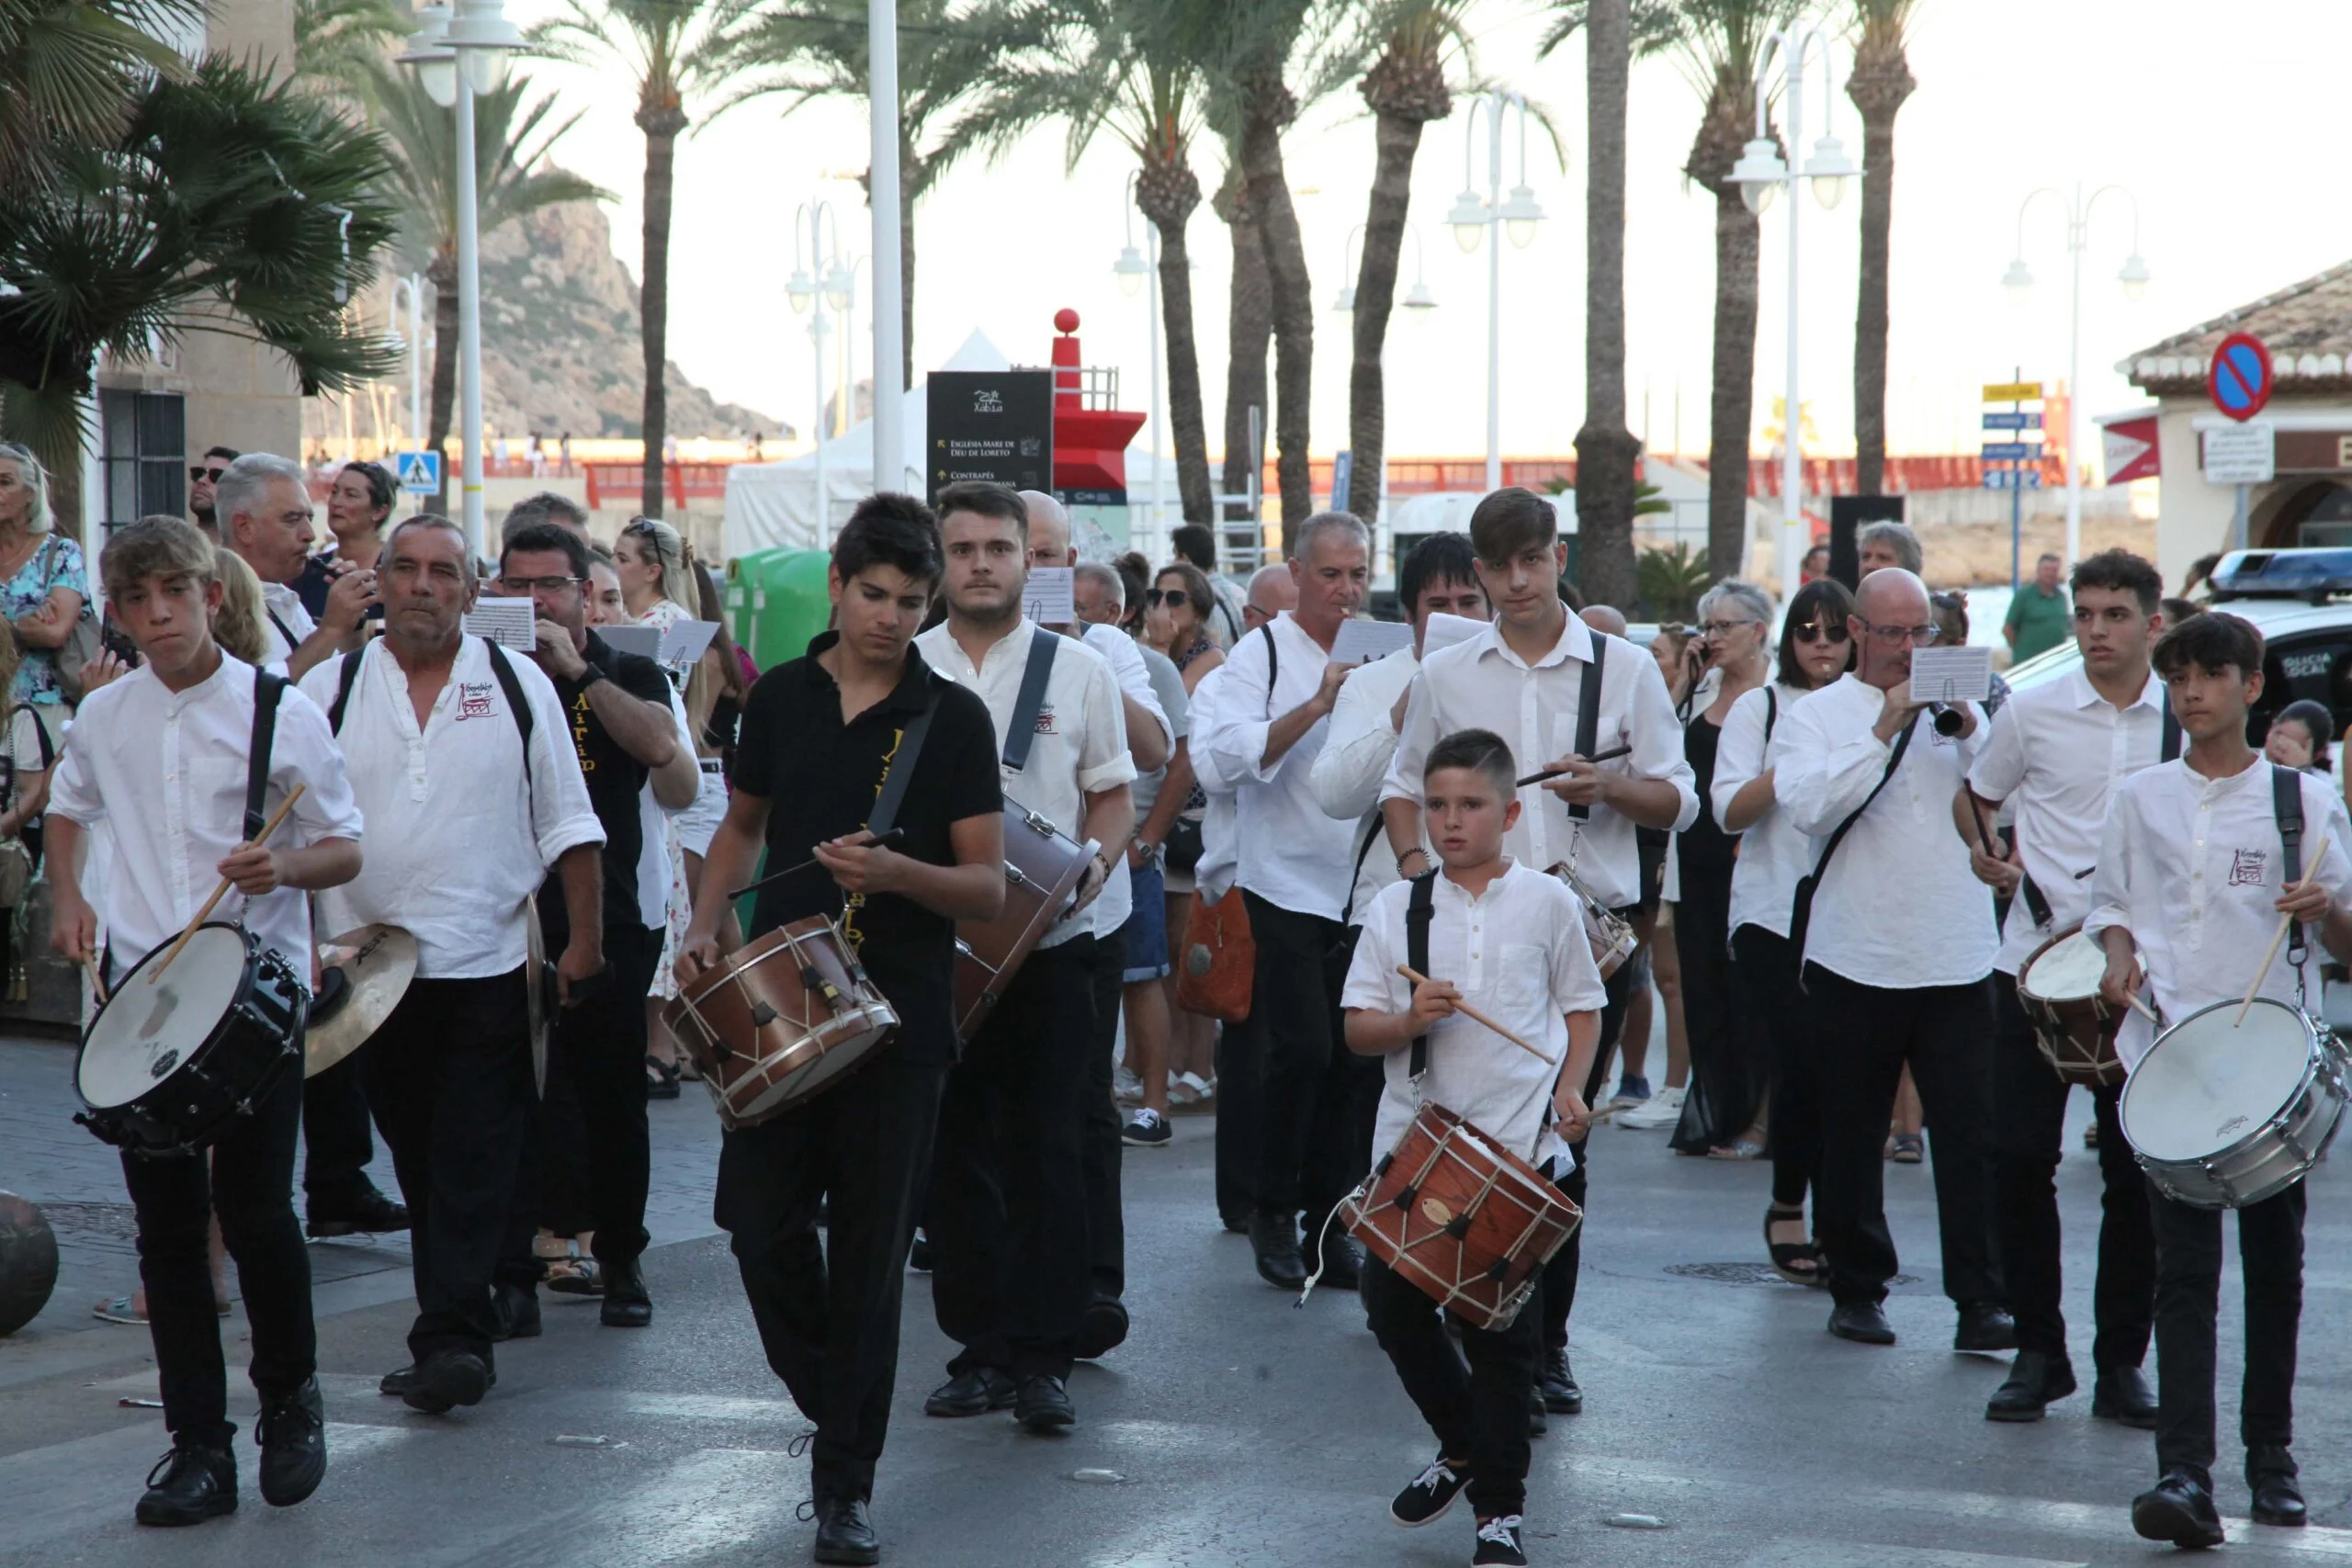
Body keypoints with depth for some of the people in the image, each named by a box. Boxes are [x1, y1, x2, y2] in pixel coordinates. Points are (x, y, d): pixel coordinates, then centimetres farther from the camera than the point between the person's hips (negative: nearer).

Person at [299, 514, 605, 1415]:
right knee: (419, 1162, 11)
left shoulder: (518, 686, 4)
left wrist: (585, 936, 1)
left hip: (491, 967, -2)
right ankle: (459, 1331, 22)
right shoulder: (332, 688, 5)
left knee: (473, 1164, -7)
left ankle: (448, 1339, -10)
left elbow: (567, 823, 6)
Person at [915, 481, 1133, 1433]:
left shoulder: (1079, 670, 6)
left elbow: (1114, 796, 8)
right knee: (956, 1151, 6)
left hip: (1050, 943, -1)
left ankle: (1045, 1356, 4)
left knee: (1046, 1150, -1)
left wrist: (1096, 863, -11)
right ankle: (981, 1347, 15)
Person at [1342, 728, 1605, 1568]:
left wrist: (1569, 1089, -5)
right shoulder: (1397, 906, 3)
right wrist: (1410, 1020, -16)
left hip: (1518, 1144, -2)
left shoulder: (1547, 902, 1)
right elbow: (1357, 1028, 3)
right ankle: (1464, 1443, 27)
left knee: (1499, 1323, -1)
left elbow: (1583, 1008, 10)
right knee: (1391, 1300, 1)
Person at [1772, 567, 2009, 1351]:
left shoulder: (1960, 709, 12)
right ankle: (1858, 1291, 20)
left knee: (1970, 1132, -5)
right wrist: (1884, 731, -16)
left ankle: (1980, 1302, -4)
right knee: (1851, 1136, 8)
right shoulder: (1816, 715, 5)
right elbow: (1807, 805, -14)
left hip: (1957, 960, 1)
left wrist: (1969, 734, -14)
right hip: (1855, 958, -1)